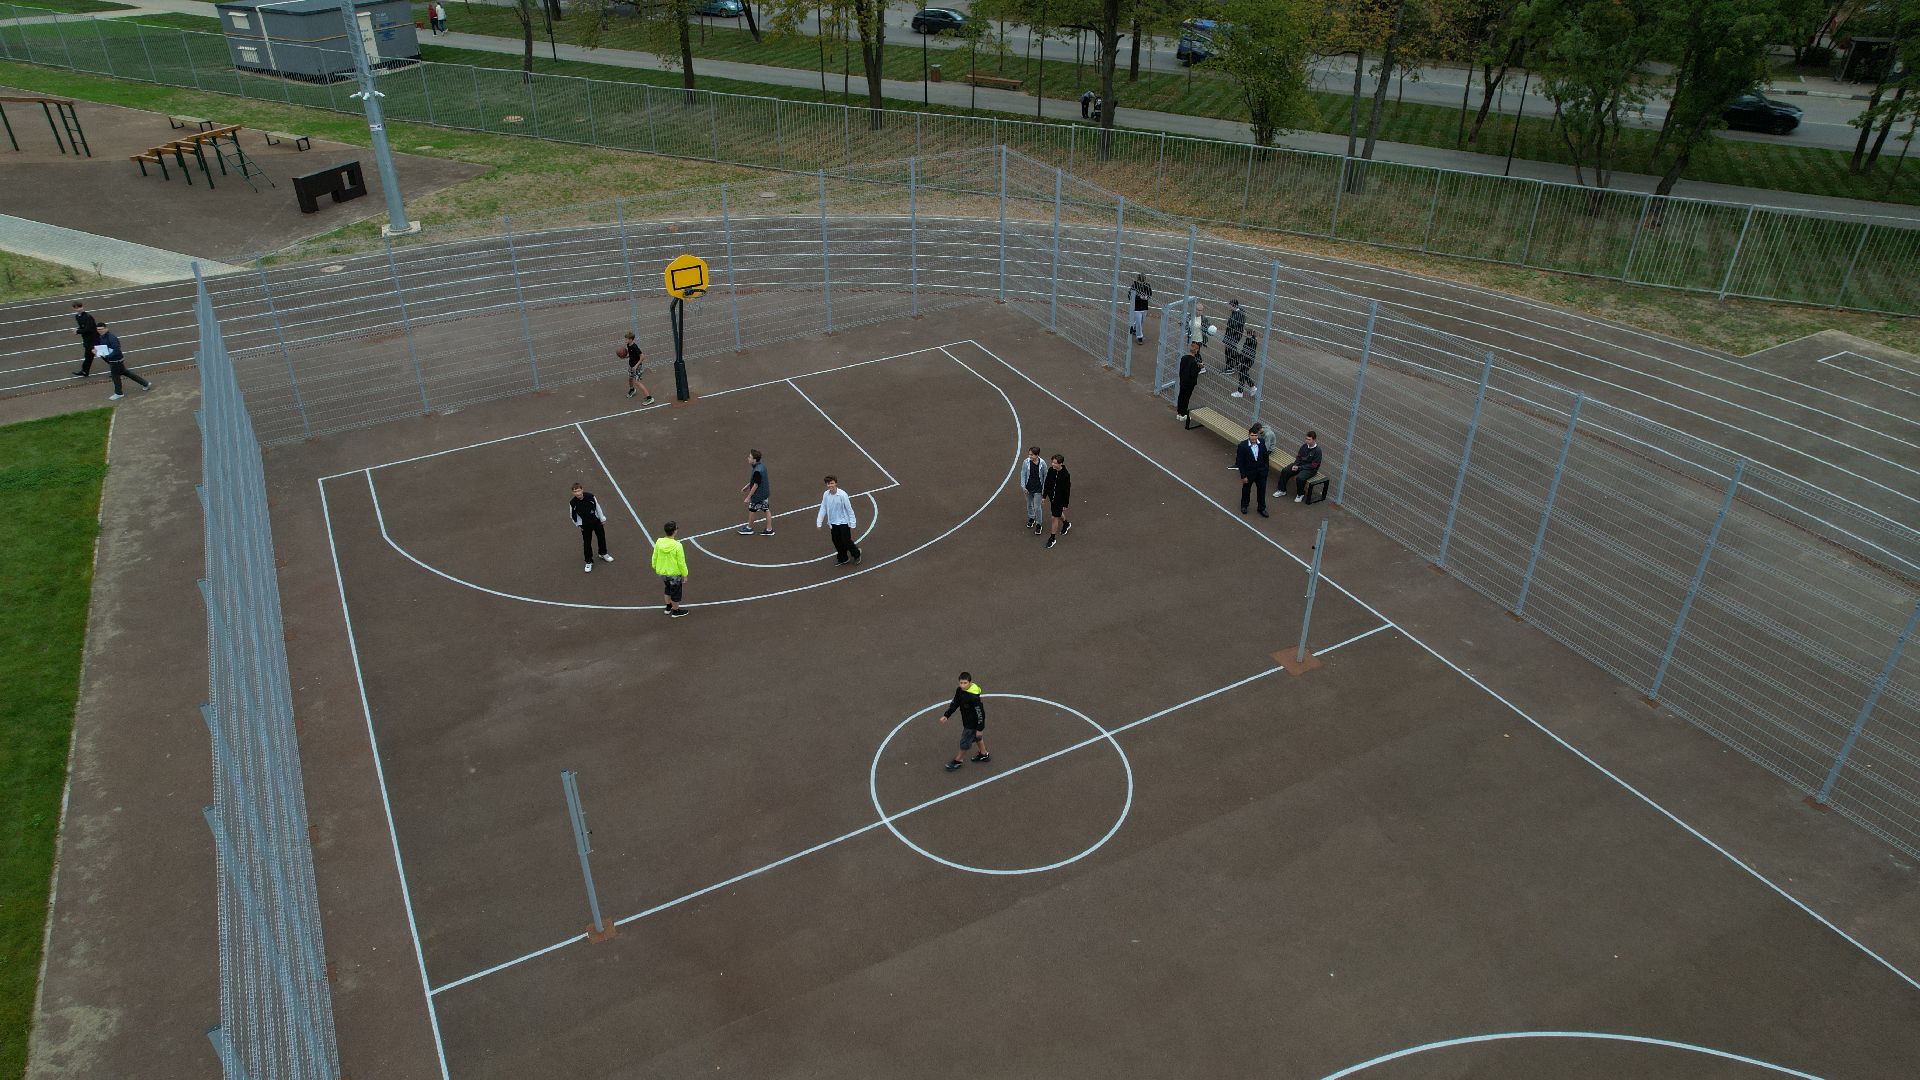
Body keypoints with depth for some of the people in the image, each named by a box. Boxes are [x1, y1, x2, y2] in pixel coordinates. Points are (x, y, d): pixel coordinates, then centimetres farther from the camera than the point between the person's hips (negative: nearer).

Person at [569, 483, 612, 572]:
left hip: (596, 521, 2)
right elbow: (572, 516, -5)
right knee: (587, 543, 2)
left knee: (602, 537, 20)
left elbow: (597, 507, -5)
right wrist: (579, 525, -4)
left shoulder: (590, 496, -21)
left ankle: (603, 553, 46)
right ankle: (589, 562, 19)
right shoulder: (573, 503, -22)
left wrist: (602, 518, 2)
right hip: (585, 525, -2)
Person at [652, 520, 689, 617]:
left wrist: (655, 567, 19)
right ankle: (675, 611, 33)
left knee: (668, 588, 30)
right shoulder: (677, 545, -27)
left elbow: (654, 557, 1)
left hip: (662, 572, 5)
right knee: (676, 591, 17)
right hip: (674, 574, -5)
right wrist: (685, 575, -6)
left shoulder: (659, 542, -13)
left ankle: (668, 607, 44)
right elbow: (681, 563, -19)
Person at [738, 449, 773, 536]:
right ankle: (769, 529, 21)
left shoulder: (757, 471, -29)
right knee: (766, 510, 14)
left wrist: (748, 497, -16)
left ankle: (749, 528, 29)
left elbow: (755, 485, -24)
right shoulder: (762, 466, -1)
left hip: (758, 495, -8)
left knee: (751, 511, 12)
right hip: (765, 493, 8)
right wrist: (747, 486, 21)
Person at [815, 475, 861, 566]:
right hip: (833, 523, 5)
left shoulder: (842, 495, -20)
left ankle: (856, 555, 27)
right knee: (837, 542, 13)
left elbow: (849, 509, -14)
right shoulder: (826, 495, -6)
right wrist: (819, 523, -3)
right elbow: (823, 509, 0)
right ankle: (843, 559, 31)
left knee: (847, 541, 2)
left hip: (843, 522, -5)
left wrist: (852, 523, -12)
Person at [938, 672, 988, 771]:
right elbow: (955, 703, 4)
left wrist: (980, 729, -20)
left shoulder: (974, 697, -35)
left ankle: (957, 761, 31)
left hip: (973, 724, -8)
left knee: (965, 743, 9)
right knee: (977, 738, 28)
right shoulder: (959, 690, -11)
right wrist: (946, 715, -2)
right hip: (967, 721, 8)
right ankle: (984, 754, 51)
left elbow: (980, 713, -27)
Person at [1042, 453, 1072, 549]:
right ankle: (1066, 524, 57)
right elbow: (1046, 483, 2)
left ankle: (1052, 538, 17)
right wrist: (1044, 496, 8)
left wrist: (1065, 505, -13)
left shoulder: (1066, 475, -27)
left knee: (1054, 518, 2)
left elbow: (1067, 491, -18)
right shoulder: (1050, 470, -12)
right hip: (1052, 497, 6)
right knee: (1058, 513, 27)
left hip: (1060, 499, -6)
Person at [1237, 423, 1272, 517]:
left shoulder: (1262, 442, -12)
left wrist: (1266, 469, 5)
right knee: (1246, 489, 19)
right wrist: (1243, 476, -14)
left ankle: (1262, 508, 33)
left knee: (1262, 490, 14)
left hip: (1261, 471, 3)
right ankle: (1244, 505, 44)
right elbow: (1240, 462, -17)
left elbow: (1265, 456, 3)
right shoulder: (1242, 446, -23)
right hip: (1249, 472, -3)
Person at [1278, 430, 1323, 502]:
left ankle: (1300, 494, -5)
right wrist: (1295, 465, -10)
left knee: (1300, 478, -33)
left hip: (1310, 469, -6)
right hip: (1300, 464, 6)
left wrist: (1299, 468, -21)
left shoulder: (1317, 451, -20)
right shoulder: (1304, 446, -2)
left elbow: (1313, 465, -20)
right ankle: (1282, 490, 3)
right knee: (1284, 471, -12)